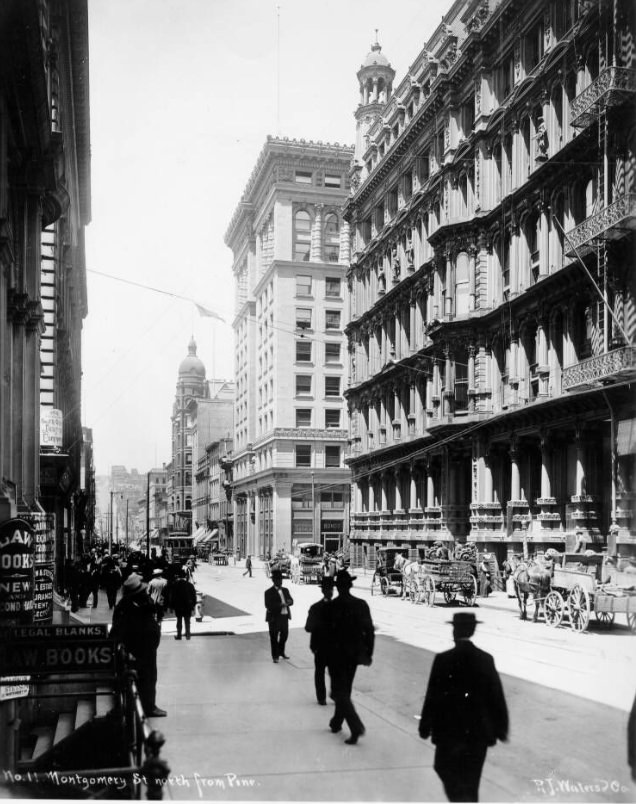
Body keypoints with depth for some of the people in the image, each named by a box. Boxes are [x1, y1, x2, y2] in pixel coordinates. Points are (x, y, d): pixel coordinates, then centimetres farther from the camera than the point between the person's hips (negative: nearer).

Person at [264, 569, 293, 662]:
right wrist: (280, 605, -24)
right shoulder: (269, 592, -10)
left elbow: (291, 601, 7)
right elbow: (268, 606, -18)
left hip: (285, 616, 6)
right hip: (274, 618, -6)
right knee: (274, 637, 2)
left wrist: (287, 602, -16)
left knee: (284, 634, 16)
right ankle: (275, 656, 14)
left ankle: (281, 652, 36)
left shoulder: (285, 590, 11)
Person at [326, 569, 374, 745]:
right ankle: (337, 722, 32)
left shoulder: (332, 606, -14)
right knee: (345, 689, 20)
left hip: (337, 653, -4)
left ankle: (356, 727, -13)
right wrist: (369, 652, 6)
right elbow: (369, 630, -3)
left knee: (340, 691, 1)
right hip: (355, 653, 5)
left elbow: (327, 630, -10)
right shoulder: (361, 605, -4)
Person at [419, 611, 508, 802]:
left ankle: (460, 798, -9)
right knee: (470, 779, 16)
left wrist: (425, 727, -1)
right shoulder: (486, 659, -5)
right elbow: (497, 697, -1)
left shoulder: (443, 660, -14)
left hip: (450, 729, -3)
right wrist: (500, 728, 9)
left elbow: (432, 696, -11)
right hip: (479, 730, 3)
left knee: (446, 769, 14)